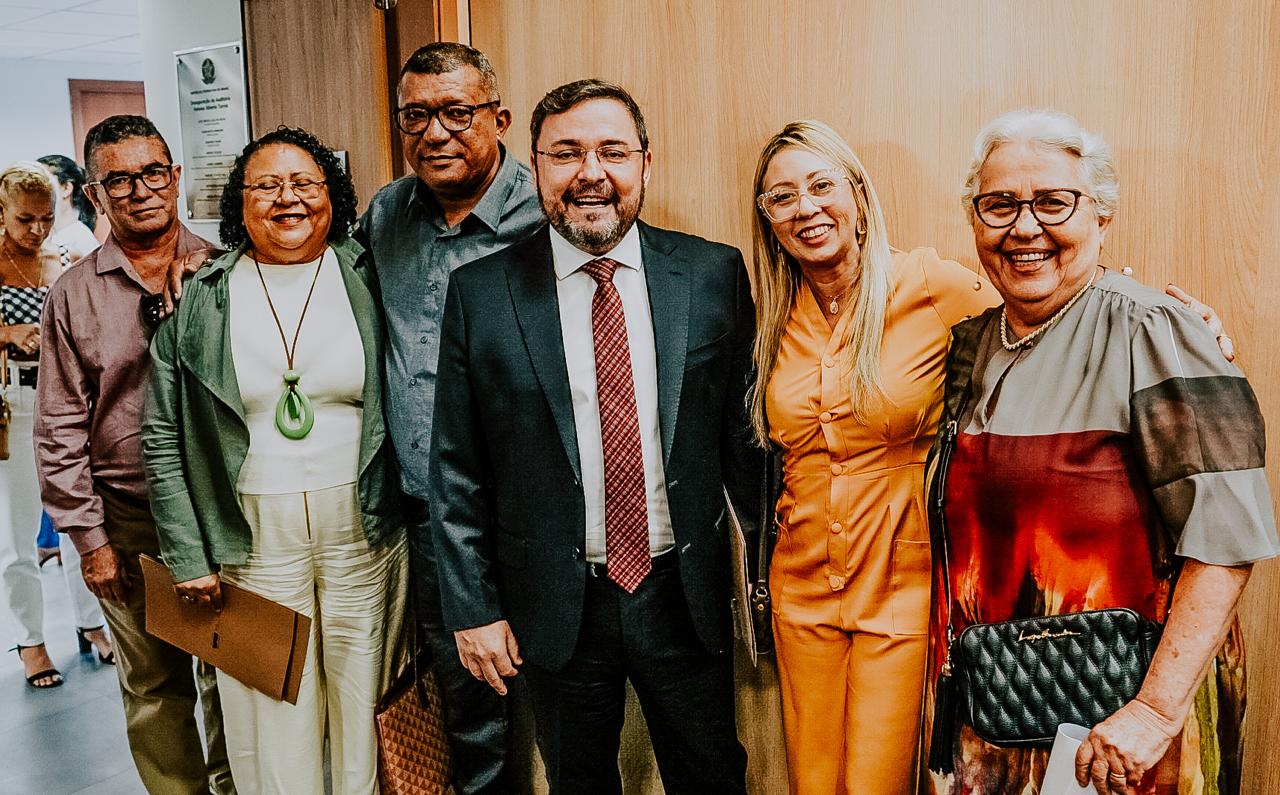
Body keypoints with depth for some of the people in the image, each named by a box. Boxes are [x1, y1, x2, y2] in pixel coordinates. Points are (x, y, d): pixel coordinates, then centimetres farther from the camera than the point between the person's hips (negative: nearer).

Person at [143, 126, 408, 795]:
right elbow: (164, 438, 3)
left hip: (363, 529, 1)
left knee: (364, 698, 11)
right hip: (254, 536, 0)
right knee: (274, 715, 7)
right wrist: (187, 556, -1)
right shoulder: (200, 301, 1)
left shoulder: (369, 280, 1)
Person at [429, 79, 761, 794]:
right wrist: (473, 607, -3)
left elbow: (744, 430, 2)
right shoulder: (480, 293, -6)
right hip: (556, 608, 0)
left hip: (686, 597, 1)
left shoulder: (715, 274, -4)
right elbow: (457, 472, -2)